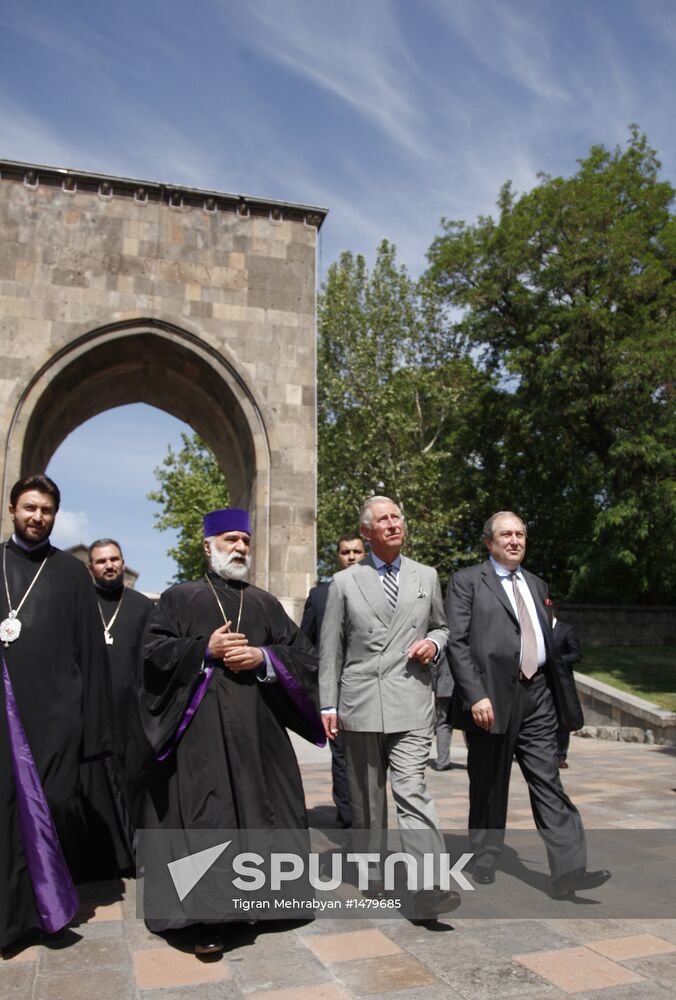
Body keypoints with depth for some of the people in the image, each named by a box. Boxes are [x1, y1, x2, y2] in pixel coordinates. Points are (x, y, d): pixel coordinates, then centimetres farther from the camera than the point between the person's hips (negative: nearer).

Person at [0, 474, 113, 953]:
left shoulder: (72, 572, 7)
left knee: (58, 801, -4)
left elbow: (92, 650, 3)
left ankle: (58, 891, 22)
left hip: (55, 710, -1)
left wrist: (93, 723, -2)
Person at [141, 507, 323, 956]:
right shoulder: (180, 598, 8)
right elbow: (153, 651, -3)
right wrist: (205, 648, -13)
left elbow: (305, 655, 8)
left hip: (258, 729, 3)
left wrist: (263, 656, -9)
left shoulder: (266, 604, 15)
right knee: (205, 817, -5)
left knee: (261, 811, 6)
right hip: (200, 729, -3)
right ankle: (208, 917, 3)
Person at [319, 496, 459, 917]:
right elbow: (330, 648, 5)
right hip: (360, 704, 1)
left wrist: (434, 642, -3)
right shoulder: (344, 582, 4)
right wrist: (328, 705, 1)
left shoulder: (427, 577, 8)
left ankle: (429, 887, -10)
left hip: (411, 704, 0)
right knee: (366, 798, 13)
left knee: (412, 791, -11)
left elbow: (441, 627, 21)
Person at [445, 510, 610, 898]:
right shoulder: (467, 581, -1)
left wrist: (562, 693, 12)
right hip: (492, 696, -4)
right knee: (489, 787, 8)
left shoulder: (537, 585, 17)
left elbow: (549, 643, 18)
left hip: (537, 695, 5)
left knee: (549, 783, 2)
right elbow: (457, 643, -9)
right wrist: (475, 696, -17)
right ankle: (486, 860, 24)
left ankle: (568, 870, 4)